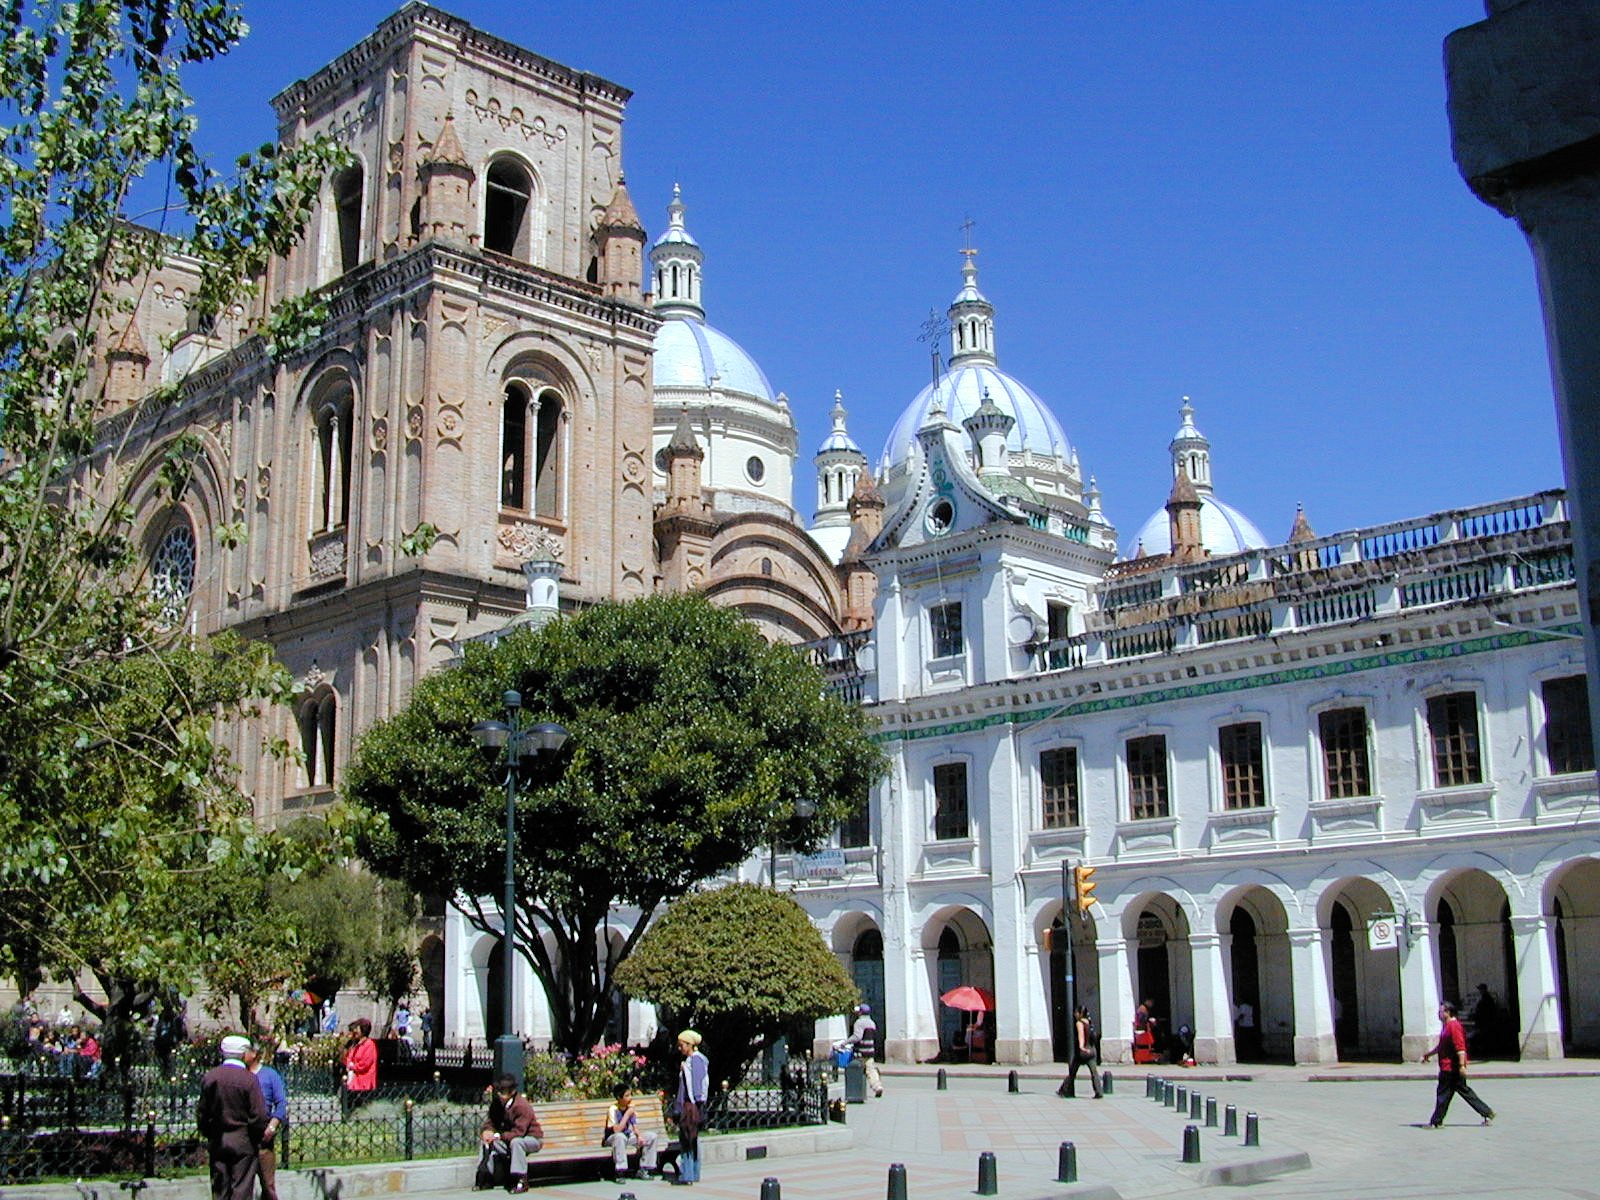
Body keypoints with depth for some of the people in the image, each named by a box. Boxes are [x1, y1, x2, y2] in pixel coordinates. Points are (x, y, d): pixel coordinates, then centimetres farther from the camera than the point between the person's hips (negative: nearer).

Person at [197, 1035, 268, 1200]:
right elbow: (259, 1115, -14)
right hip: (243, 1143, -5)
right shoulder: (248, 1078, -13)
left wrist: (208, 1135, 18)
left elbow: (201, 1112, 8)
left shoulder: (209, 1077, 1)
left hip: (217, 1142, 5)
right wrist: (257, 1139, 0)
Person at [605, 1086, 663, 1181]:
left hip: (629, 1137, 7)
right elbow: (617, 1130, -29)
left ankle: (643, 1170, -3)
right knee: (620, 1137, -42)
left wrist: (639, 1136, -16)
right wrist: (627, 1114, -27)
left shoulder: (631, 1108, 0)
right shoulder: (613, 1110, -19)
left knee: (653, 1136, -8)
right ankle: (620, 1172, -33)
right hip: (613, 1138, -6)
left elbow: (635, 1127, 5)